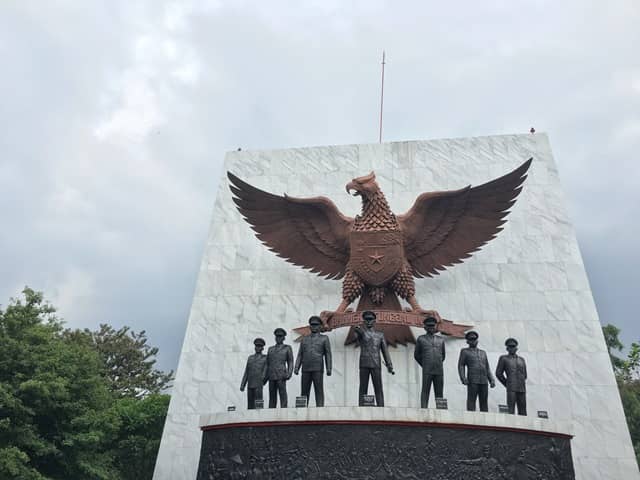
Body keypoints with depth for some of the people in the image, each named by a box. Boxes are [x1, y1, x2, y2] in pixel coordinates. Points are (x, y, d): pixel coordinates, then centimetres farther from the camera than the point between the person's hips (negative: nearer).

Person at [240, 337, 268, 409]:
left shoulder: (265, 358, 6)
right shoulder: (250, 358, 18)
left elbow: (266, 371, -4)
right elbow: (246, 372, 16)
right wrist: (242, 385, 9)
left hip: (258, 384, -4)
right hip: (250, 384, 5)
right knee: (250, 406, 3)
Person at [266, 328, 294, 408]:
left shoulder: (287, 348, 9)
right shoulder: (270, 349, 19)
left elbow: (290, 363, 4)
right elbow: (267, 364, 18)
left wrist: (289, 374, -11)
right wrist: (265, 377, 9)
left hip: (281, 375, -4)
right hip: (272, 376, 4)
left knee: (282, 395, -9)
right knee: (272, 396, 2)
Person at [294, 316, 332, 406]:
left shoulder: (324, 338, 11)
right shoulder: (304, 339, 20)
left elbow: (328, 354, 3)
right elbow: (300, 355, 14)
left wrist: (329, 369, -9)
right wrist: (296, 368, -1)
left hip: (318, 369, -3)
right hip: (306, 369, 3)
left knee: (319, 391, -7)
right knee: (304, 392, 1)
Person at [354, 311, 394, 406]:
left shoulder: (380, 335, 15)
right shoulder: (360, 332, 7)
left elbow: (385, 351, 10)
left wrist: (390, 366, -1)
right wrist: (357, 329, -47)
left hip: (376, 365, 1)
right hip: (364, 365, -1)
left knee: (378, 389, -1)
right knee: (363, 389, -2)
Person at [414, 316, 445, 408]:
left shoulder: (441, 339, 14)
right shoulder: (421, 339, 6)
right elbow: (416, 355, 13)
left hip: (439, 371, 3)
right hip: (427, 372, -3)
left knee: (439, 393, 2)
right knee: (425, 392, -6)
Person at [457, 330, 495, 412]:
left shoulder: (483, 352, 23)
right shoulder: (464, 351, 11)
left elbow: (487, 368, 19)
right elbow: (461, 366, 2)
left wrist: (492, 380, 6)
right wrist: (463, 378, -12)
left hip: (484, 381, 4)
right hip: (472, 381, -4)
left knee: (484, 402, 0)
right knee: (471, 401, -9)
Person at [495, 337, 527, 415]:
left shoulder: (521, 359, 17)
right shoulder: (503, 358, 7)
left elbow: (524, 375, 23)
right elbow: (498, 373, 7)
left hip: (522, 389, 4)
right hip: (511, 389, -4)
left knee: (522, 412, 1)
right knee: (511, 410, -11)